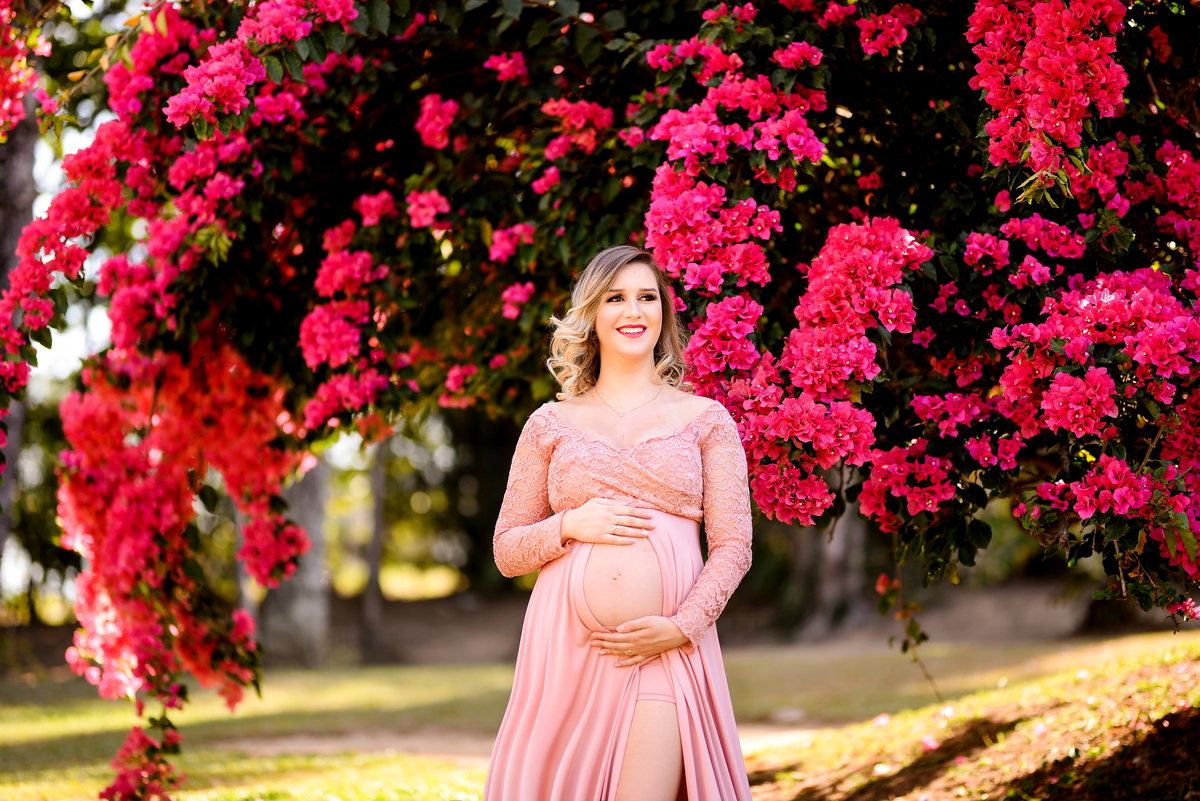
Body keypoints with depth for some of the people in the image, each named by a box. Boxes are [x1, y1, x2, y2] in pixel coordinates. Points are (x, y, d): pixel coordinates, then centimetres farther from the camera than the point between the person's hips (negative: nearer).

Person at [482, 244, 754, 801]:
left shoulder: (704, 419, 11)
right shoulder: (551, 424, 13)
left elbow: (732, 545, 6)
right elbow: (506, 551, 14)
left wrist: (683, 626, -9)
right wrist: (571, 526, -5)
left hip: (665, 647, -1)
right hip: (565, 649, 1)